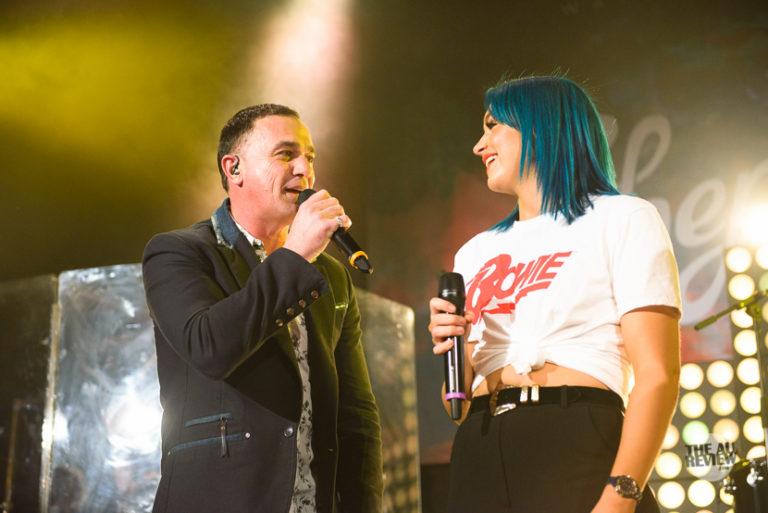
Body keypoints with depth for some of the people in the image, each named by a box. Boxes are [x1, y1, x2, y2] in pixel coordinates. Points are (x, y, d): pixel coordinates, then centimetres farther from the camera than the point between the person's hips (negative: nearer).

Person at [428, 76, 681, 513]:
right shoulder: (475, 252, 19)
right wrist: (454, 352, -2)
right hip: (479, 462, 5)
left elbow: (658, 375, -9)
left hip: (580, 457, -5)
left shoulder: (622, 220, 3)